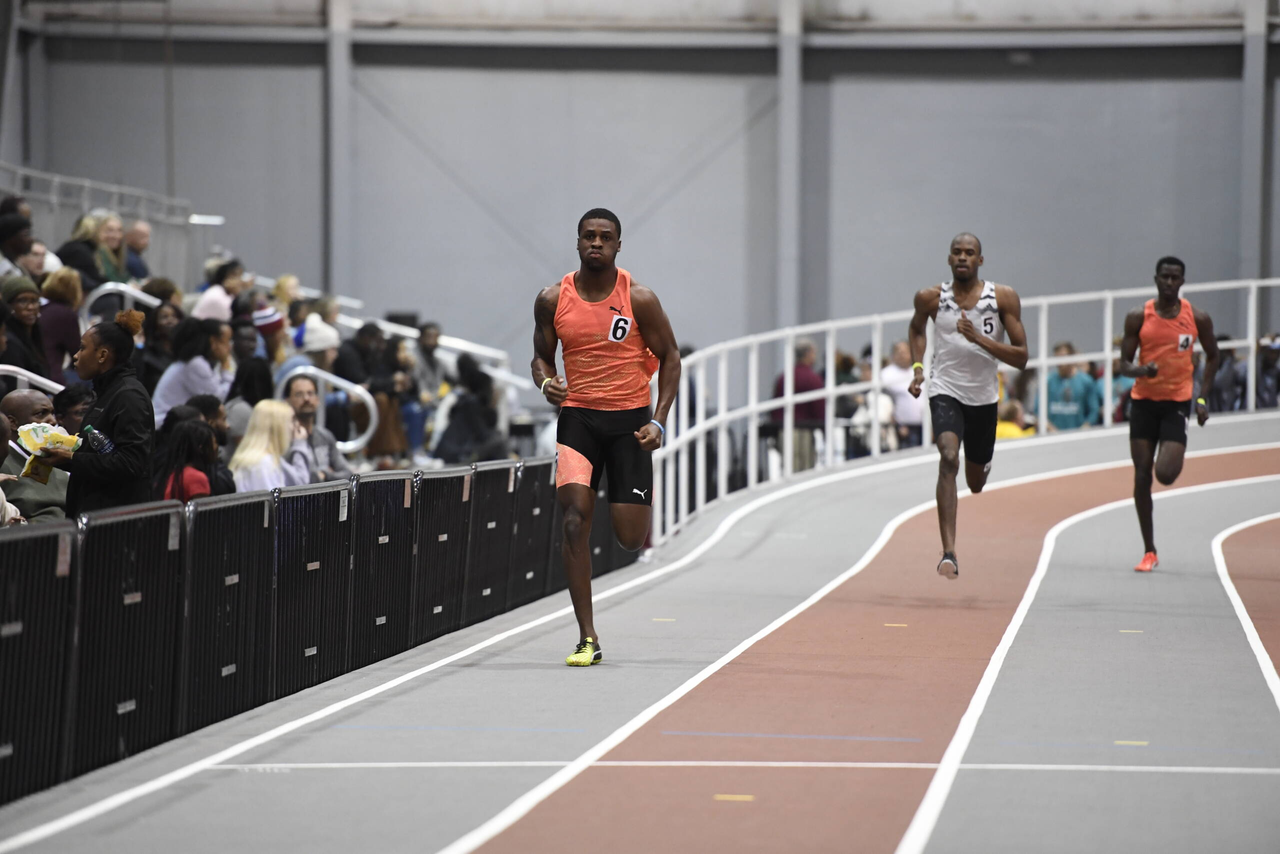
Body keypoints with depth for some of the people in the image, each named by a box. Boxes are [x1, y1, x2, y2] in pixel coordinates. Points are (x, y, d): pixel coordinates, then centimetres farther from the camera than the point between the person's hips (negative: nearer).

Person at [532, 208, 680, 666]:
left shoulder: (639, 299, -5)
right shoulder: (553, 300, 1)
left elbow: (669, 356, 3)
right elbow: (542, 356, 13)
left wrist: (659, 421, -7)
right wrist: (546, 381, -11)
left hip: (629, 419, -1)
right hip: (576, 417, 1)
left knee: (631, 538, -3)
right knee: (575, 520, -17)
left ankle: (644, 501, 38)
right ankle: (588, 639, -13)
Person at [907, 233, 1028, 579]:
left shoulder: (1003, 298, -9)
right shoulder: (931, 298, -6)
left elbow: (1021, 358, -11)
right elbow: (917, 327, 18)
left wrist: (980, 339, -25)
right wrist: (917, 367, 2)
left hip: (984, 396, 2)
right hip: (945, 391, -2)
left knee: (976, 484, 17)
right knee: (948, 459, -28)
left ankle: (981, 464, 59)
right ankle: (949, 554, -32)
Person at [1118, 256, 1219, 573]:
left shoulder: (1197, 319, -3)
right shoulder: (1138, 318, -4)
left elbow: (1212, 356, 12)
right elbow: (1124, 364, -2)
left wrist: (1203, 397, 3)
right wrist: (1142, 369, -25)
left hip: (1177, 403, -1)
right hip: (1143, 401, 1)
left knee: (1165, 474, -16)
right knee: (1142, 476, 0)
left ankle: (1172, 457, 25)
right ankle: (1149, 552, 9)